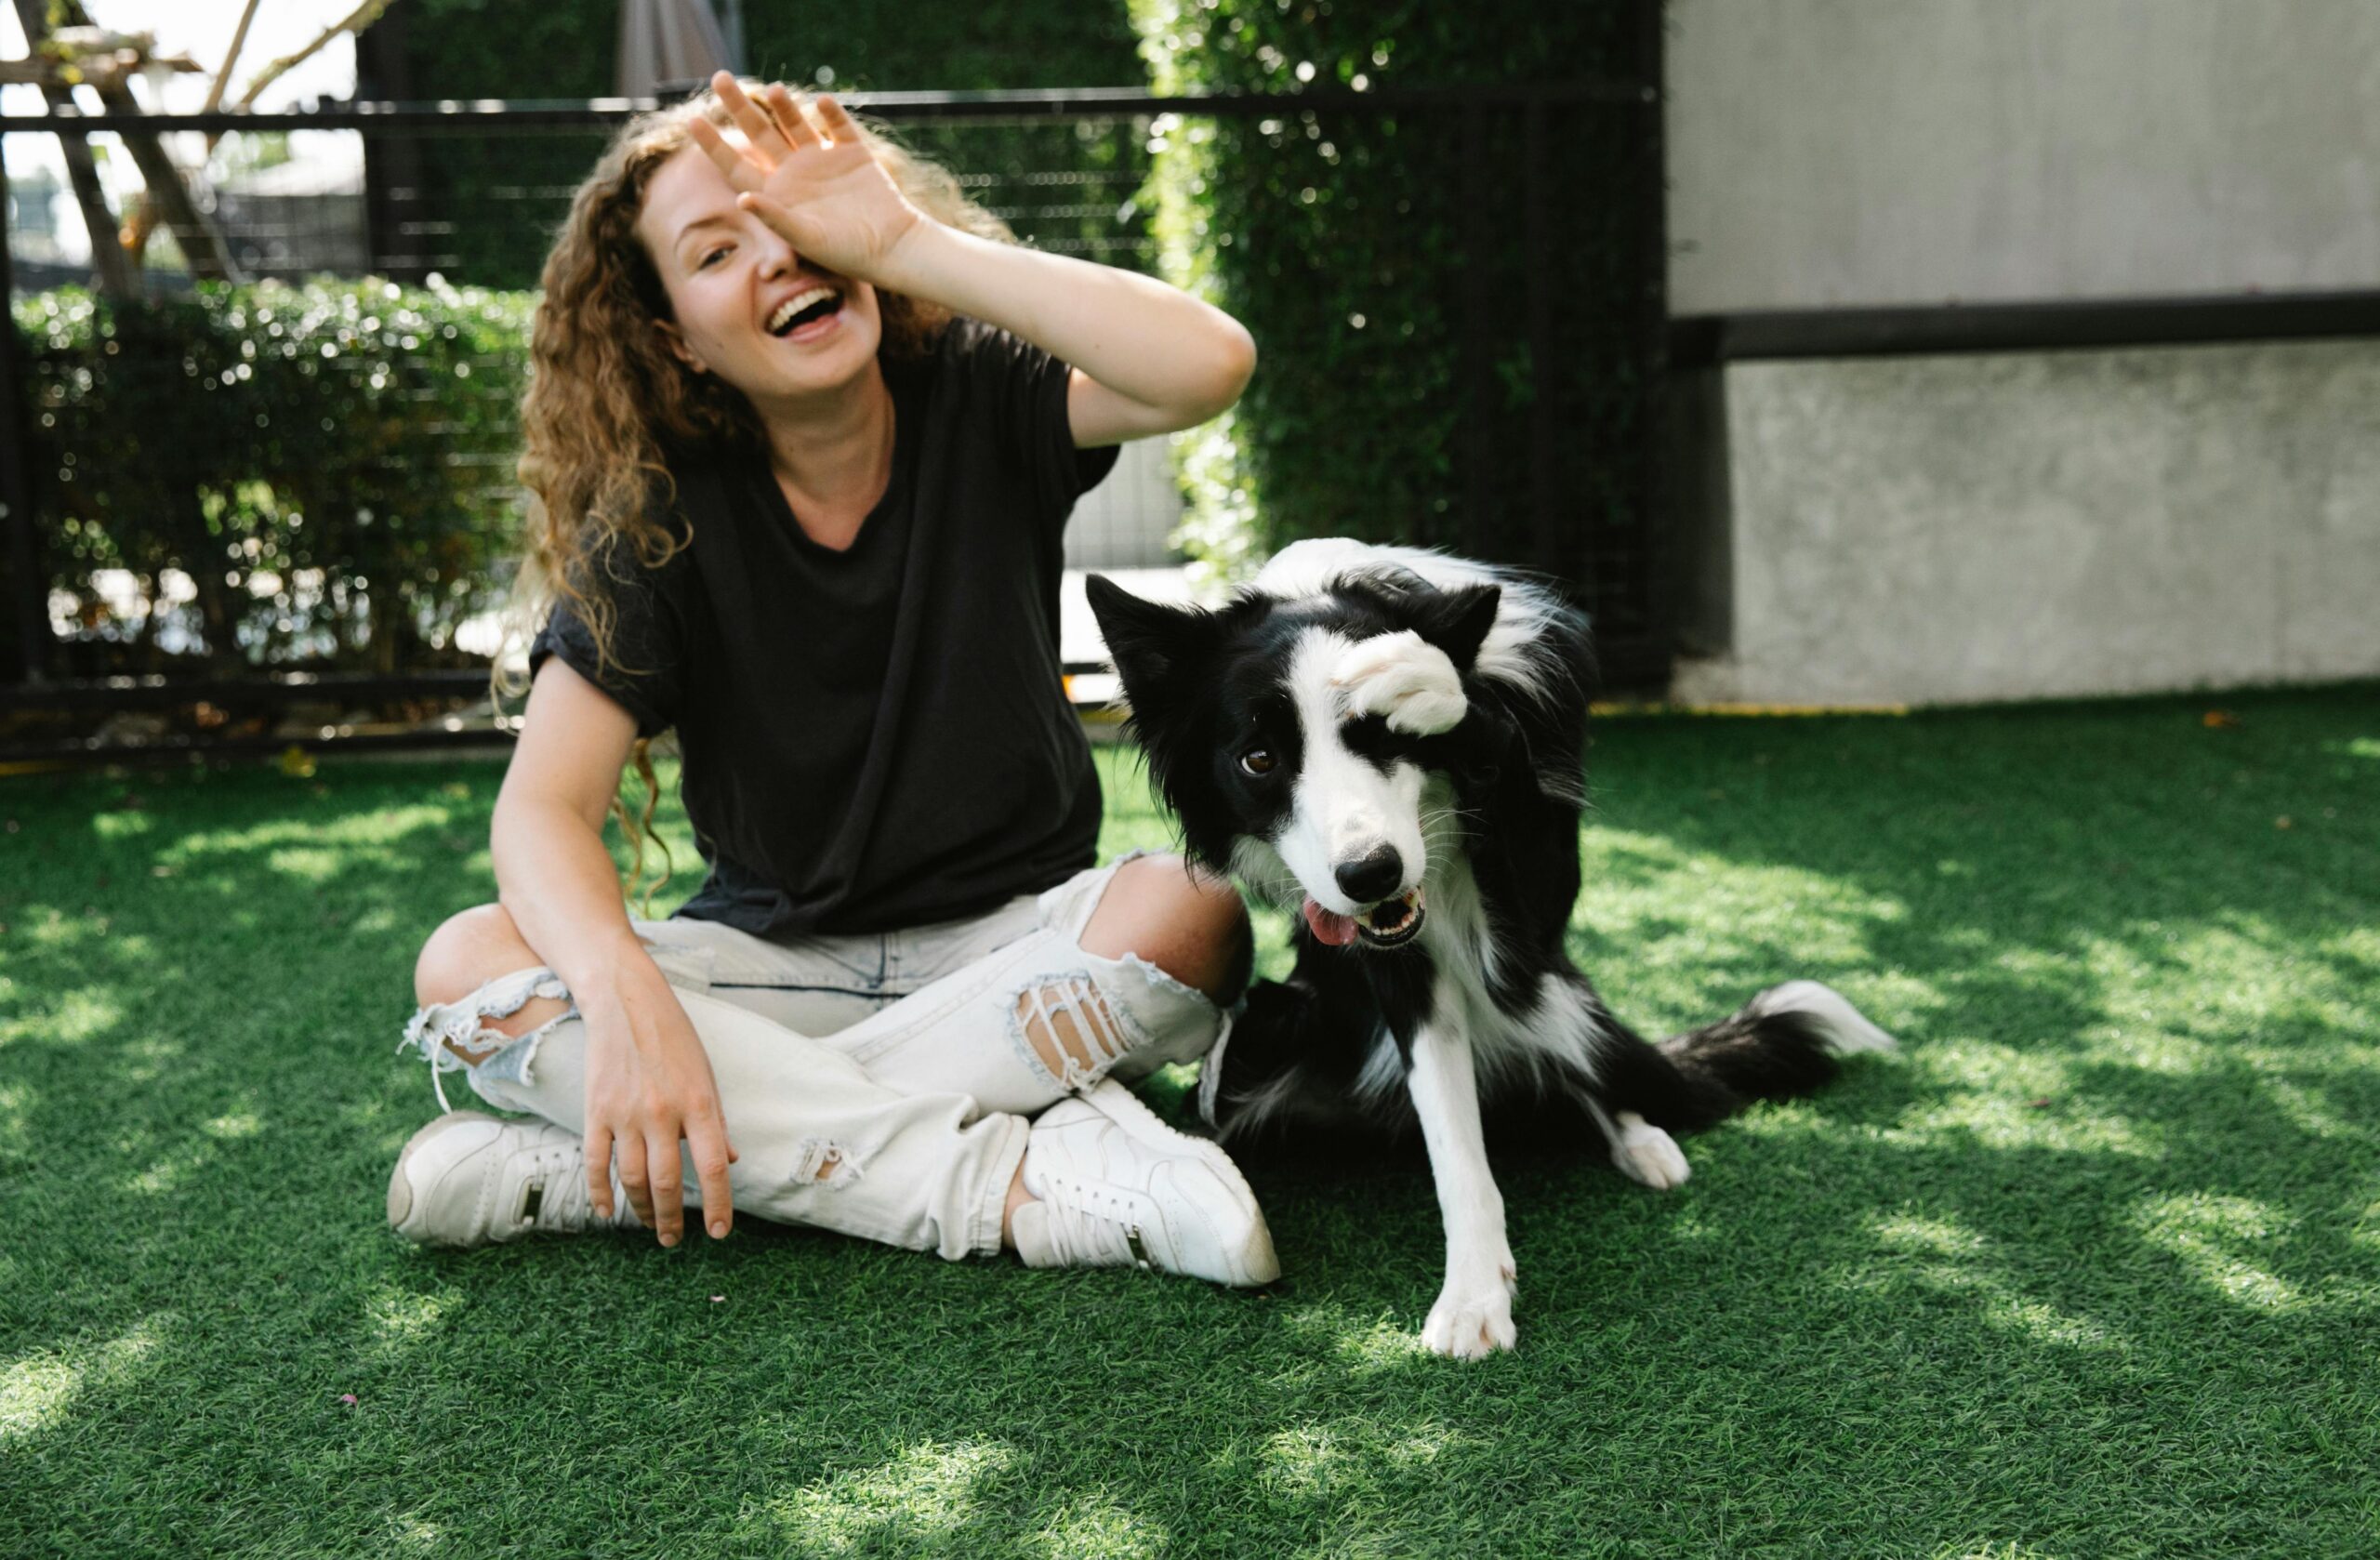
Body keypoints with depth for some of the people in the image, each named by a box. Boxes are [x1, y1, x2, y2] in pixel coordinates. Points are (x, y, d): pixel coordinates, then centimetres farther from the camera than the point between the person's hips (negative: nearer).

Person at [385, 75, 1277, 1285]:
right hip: (775, 959, 1)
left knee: (1194, 913, -33)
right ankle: (1031, 1180, -31)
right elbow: (544, 806, -17)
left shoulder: (977, 401, -8)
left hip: (1013, 939, 0)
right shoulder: (656, 519, -7)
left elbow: (1210, 365, -28)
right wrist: (625, 995, -39)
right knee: (464, 969, -24)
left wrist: (906, 240, -25)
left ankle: (574, 1168, -30)